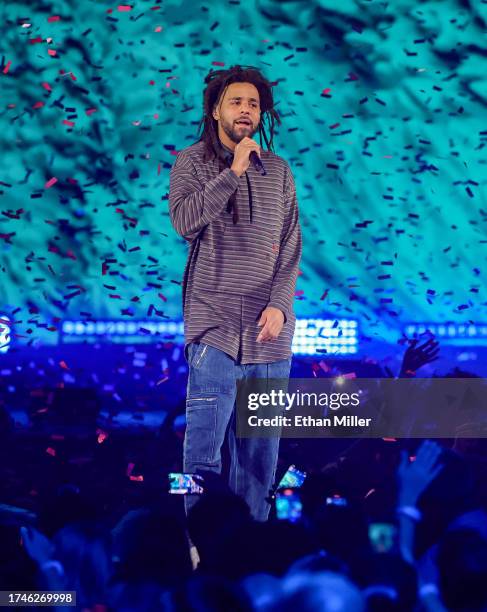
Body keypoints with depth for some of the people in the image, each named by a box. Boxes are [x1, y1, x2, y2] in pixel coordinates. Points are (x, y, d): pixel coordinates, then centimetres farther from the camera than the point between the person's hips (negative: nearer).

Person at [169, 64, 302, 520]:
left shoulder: (277, 170, 12)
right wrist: (233, 172, -15)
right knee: (203, 450, -8)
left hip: (270, 330, 3)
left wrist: (279, 304, -6)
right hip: (215, 327, -3)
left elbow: (291, 247, 8)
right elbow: (184, 221, -13)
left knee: (261, 452, 6)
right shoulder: (192, 162, 4)